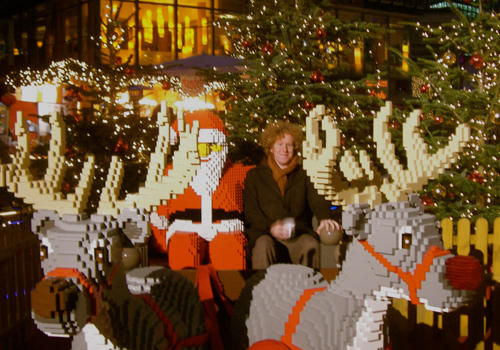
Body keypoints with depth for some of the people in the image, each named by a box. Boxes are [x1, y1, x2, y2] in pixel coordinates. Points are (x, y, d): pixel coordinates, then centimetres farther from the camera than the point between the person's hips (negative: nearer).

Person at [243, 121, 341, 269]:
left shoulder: (303, 176, 22)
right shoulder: (254, 175, 17)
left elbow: (317, 200, 6)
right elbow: (250, 211, 5)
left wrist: (325, 218, -19)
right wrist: (271, 226, -16)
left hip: (299, 234, 1)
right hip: (264, 232, -1)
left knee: (311, 245, -32)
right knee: (263, 244, -36)